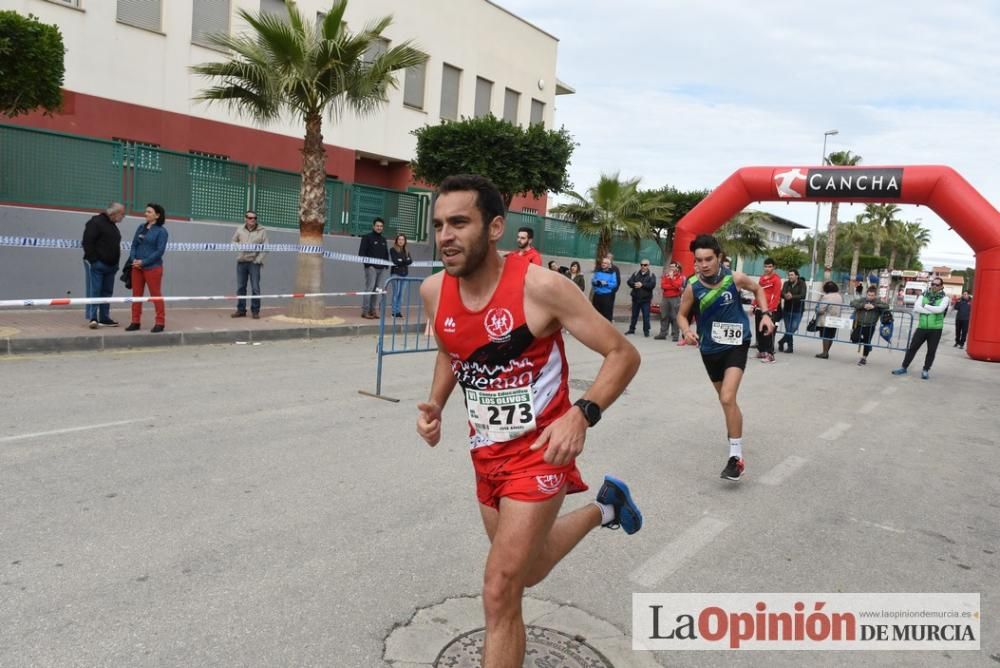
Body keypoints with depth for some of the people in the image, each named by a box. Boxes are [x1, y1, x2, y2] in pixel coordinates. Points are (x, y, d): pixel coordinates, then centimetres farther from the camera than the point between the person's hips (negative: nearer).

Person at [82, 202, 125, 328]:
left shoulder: (113, 226, 19)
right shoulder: (96, 222, -9)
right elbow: (87, 242, -15)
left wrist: (115, 263, 15)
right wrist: (93, 260, -19)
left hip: (110, 266, 8)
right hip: (96, 265, -8)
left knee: (107, 292, 8)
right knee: (94, 291, -8)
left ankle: (104, 319, 12)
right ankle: (92, 317, -8)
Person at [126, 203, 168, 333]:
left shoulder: (161, 231, -6)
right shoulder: (141, 228, 11)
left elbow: (160, 251, -13)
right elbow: (134, 245, 10)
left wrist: (143, 262, -17)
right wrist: (133, 259, -8)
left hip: (152, 267, -6)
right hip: (137, 267, 6)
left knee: (156, 295, -1)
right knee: (136, 294, 9)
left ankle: (160, 322, 5)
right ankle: (135, 322, 16)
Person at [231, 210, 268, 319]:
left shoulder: (262, 231, 1)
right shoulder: (240, 229, 10)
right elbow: (233, 242, 17)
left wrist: (258, 260, -10)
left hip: (254, 262, -3)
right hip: (241, 261, 3)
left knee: (255, 288, -5)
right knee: (240, 287, 6)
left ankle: (255, 311, 3)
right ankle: (241, 309, 14)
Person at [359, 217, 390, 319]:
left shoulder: (383, 240, 19)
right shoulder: (367, 237, 0)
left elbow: (386, 254, 23)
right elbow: (361, 252, -7)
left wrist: (386, 265, 9)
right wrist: (368, 265, -14)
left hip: (381, 269, 6)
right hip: (371, 268, -6)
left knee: (377, 290, 5)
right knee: (369, 288, -10)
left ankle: (372, 310, 11)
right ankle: (365, 311, -7)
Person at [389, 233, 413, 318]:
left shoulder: (406, 251, 15)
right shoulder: (393, 250, 0)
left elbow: (410, 261, 1)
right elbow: (395, 261, -11)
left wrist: (401, 261, -10)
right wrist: (405, 261, -4)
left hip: (405, 273, 5)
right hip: (396, 273, -4)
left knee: (401, 293, 4)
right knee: (396, 292, -6)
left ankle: (399, 311, 8)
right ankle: (394, 311, -1)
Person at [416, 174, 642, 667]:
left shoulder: (540, 286, -23)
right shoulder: (434, 291, -6)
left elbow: (623, 355, -16)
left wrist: (581, 414, -32)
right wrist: (434, 405, -3)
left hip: (539, 452, -6)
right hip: (485, 452, 7)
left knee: (500, 593, -7)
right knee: (527, 571, 25)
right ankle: (603, 508, 49)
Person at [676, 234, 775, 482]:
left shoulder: (735, 278, -16)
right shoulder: (692, 286, -15)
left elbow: (758, 288, 6)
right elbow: (682, 314, 0)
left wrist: (766, 314, -5)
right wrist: (687, 331, -21)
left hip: (736, 345, -3)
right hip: (710, 348, 3)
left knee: (727, 398, -20)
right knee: (725, 398, 21)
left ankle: (736, 457, -11)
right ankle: (734, 429, 52)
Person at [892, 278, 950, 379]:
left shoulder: (944, 298, 0)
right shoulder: (923, 295, 6)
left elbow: (940, 309, -18)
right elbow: (916, 308, -9)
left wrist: (925, 306, -10)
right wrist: (932, 311, -17)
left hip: (935, 329, -2)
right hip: (922, 327, 2)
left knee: (931, 351, 4)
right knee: (912, 348, 4)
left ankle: (926, 371, 16)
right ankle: (904, 368, 12)